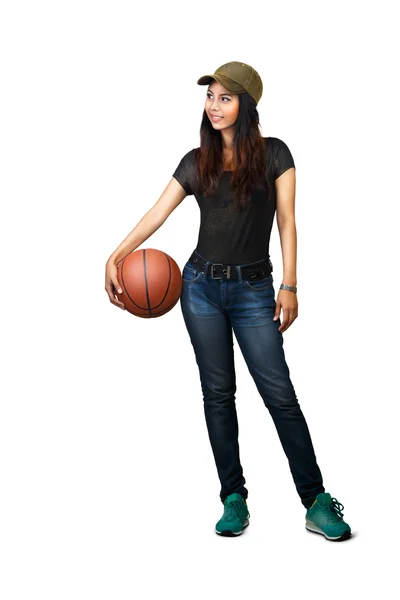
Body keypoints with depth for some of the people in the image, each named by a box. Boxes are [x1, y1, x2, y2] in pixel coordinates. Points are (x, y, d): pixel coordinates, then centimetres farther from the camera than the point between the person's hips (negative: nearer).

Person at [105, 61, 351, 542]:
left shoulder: (273, 154, 1)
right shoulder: (196, 162, 7)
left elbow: (287, 222, -2)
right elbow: (156, 215, 2)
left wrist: (289, 286, -8)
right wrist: (115, 257, -11)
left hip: (253, 290, -3)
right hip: (201, 285, 3)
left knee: (279, 394, -6)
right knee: (217, 392, 5)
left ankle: (317, 503, 3)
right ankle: (234, 498, 15)